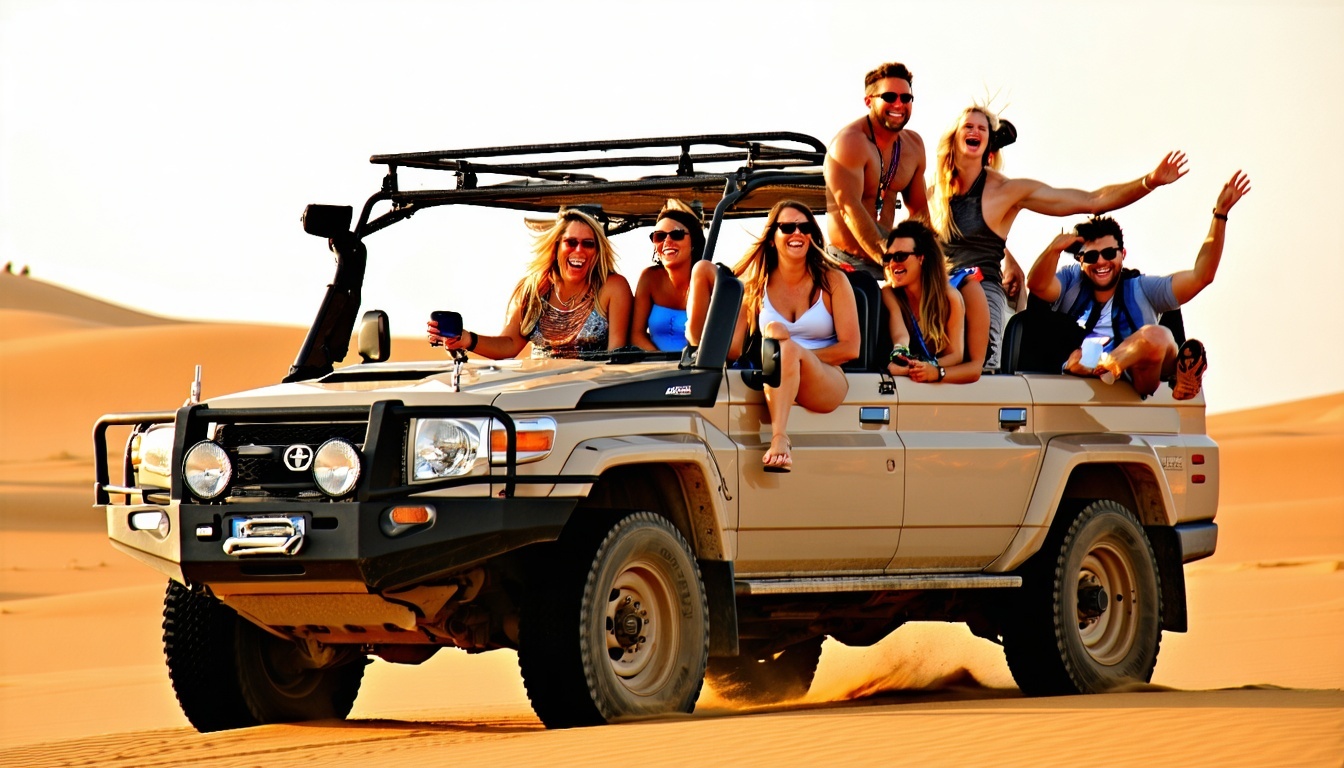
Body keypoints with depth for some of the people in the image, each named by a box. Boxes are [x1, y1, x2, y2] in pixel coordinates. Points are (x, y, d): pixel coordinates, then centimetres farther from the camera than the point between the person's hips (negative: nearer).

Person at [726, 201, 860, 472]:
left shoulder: (833, 282, 6)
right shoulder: (754, 286, 11)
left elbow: (850, 348, -1)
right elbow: (731, 347, 2)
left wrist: (795, 355, -10)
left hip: (827, 384, -2)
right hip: (774, 387, 2)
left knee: (783, 342, -32)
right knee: (775, 330, -30)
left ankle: (779, 438, -52)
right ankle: (779, 442, -48)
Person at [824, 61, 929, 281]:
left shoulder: (914, 145, 10)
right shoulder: (850, 142, -15)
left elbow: (919, 209, 15)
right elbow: (850, 208, -23)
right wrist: (885, 259, -31)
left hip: (886, 252, 7)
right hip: (849, 262, -7)